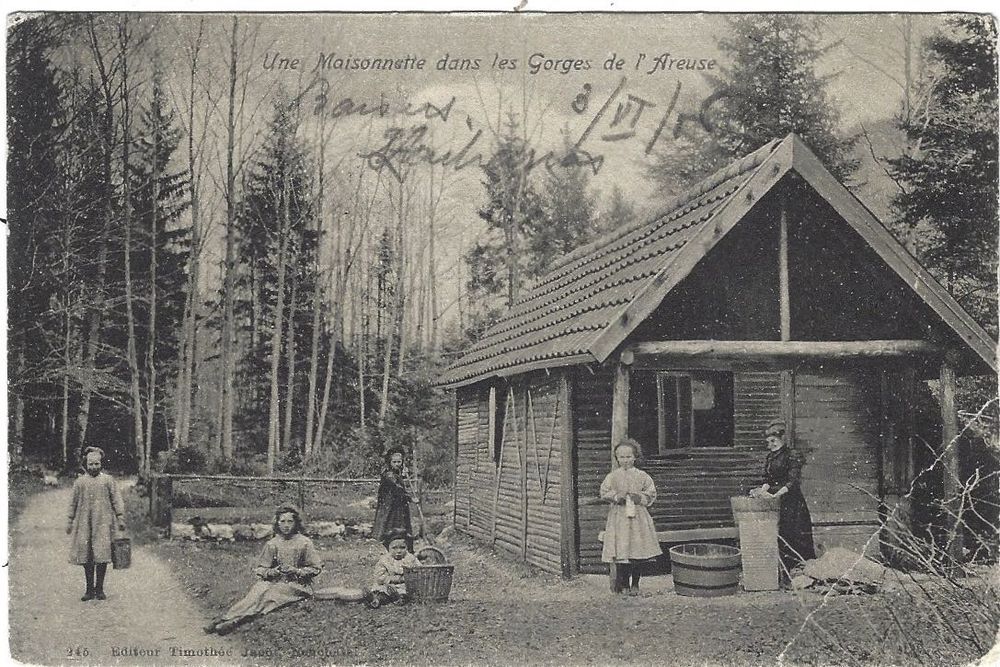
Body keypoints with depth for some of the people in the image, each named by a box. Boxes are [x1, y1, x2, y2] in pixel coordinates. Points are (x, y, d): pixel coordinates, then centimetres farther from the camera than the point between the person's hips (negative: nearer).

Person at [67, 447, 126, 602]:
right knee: (86, 557, 0)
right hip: (84, 523, 1)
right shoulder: (79, 482, 11)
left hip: (103, 522, -1)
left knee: (102, 555, -6)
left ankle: (99, 589, 4)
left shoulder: (108, 480, 7)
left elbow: (116, 500, 6)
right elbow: (73, 503, 16)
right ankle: (89, 589, 9)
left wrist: (120, 518, -2)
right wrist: (70, 522, 14)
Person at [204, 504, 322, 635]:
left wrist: (296, 571, -12)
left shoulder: (304, 543, 1)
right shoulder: (272, 544, 10)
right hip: (275, 581, 3)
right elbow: (258, 569, 11)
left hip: (298, 585, -3)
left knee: (269, 595, -31)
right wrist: (273, 571, -10)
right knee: (258, 589, -29)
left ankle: (235, 621, -47)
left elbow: (316, 568, 3)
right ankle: (226, 618, -43)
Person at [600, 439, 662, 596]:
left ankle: (635, 584, 15)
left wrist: (640, 498, -11)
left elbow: (651, 494, 6)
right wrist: (616, 497, -15)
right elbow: (604, 492, 2)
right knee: (621, 552, -3)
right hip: (619, 517, -1)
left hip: (638, 518, 1)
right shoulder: (613, 476, 3)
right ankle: (623, 584, 10)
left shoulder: (642, 476, 4)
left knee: (637, 552, 2)